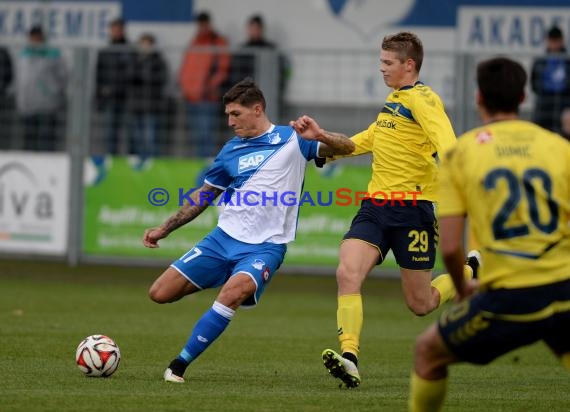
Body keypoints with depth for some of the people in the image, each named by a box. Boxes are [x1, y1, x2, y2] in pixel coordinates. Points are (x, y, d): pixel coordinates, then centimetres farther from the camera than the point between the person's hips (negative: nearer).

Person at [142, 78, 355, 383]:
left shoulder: (292, 139, 0)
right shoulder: (231, 150, 9)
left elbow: (347, 148, -7)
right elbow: (203, 196, 19)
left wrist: (319, 137, -28)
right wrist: (163, 229, 17)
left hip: (265, 246, -5)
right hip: (223, 238, 5)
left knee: (233, 293, -34)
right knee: (160, 293, -4)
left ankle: (179, 365, -23)